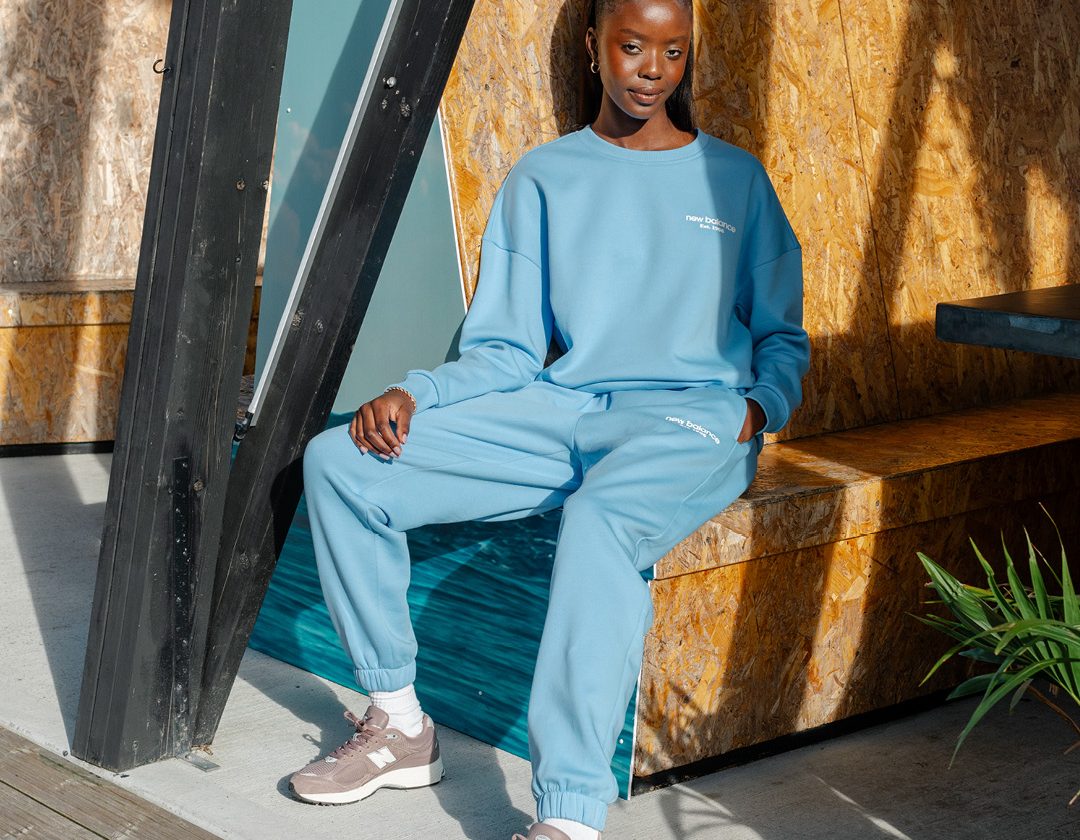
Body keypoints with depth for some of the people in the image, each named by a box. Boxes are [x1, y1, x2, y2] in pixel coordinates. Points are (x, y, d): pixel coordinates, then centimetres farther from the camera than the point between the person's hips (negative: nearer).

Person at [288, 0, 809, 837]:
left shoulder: (735, 178, 14)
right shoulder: (543, 179, 16)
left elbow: (783, 338, 17)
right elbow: (505, 351, 11)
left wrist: (761, 406, -6)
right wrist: (413, 393, -8)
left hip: (693, 418, -3)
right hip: (563, 410, 4)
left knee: (599, 519, -40)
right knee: (339, 462, -12)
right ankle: (398, 723, -2)